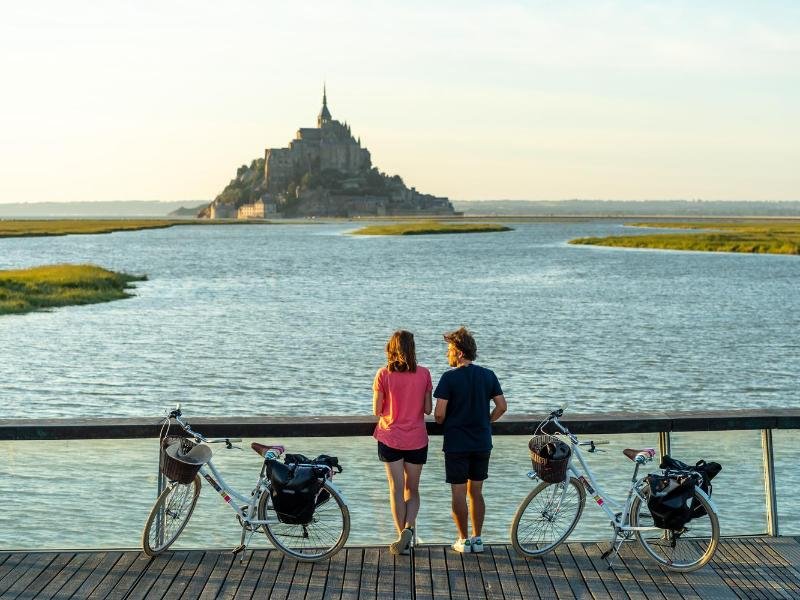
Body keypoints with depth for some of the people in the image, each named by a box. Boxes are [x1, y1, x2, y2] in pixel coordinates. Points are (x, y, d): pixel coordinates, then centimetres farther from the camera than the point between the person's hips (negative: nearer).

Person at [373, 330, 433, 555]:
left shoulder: (383, 374, -9)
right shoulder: (423, 374, -5)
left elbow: (376, 411, -7)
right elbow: (428, 409, -1)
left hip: (390, 439, -1)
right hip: (417, 440, 1)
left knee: (396, 489, 6)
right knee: (412, 489, 14)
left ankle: (402, 538, 7)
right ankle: (409, 527, -7)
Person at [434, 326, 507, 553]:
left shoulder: (450, 377, -13)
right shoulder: (488, 375, 2)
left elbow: (439, 413, -16)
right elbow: (502, 406, 3)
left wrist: (443, 424, 6)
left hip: (456, 444, -5)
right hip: (482, 443, 5)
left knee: (458, 494, 5)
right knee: (476, 492, 14)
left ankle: (464, 540, 10)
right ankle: (477, 539, 18)